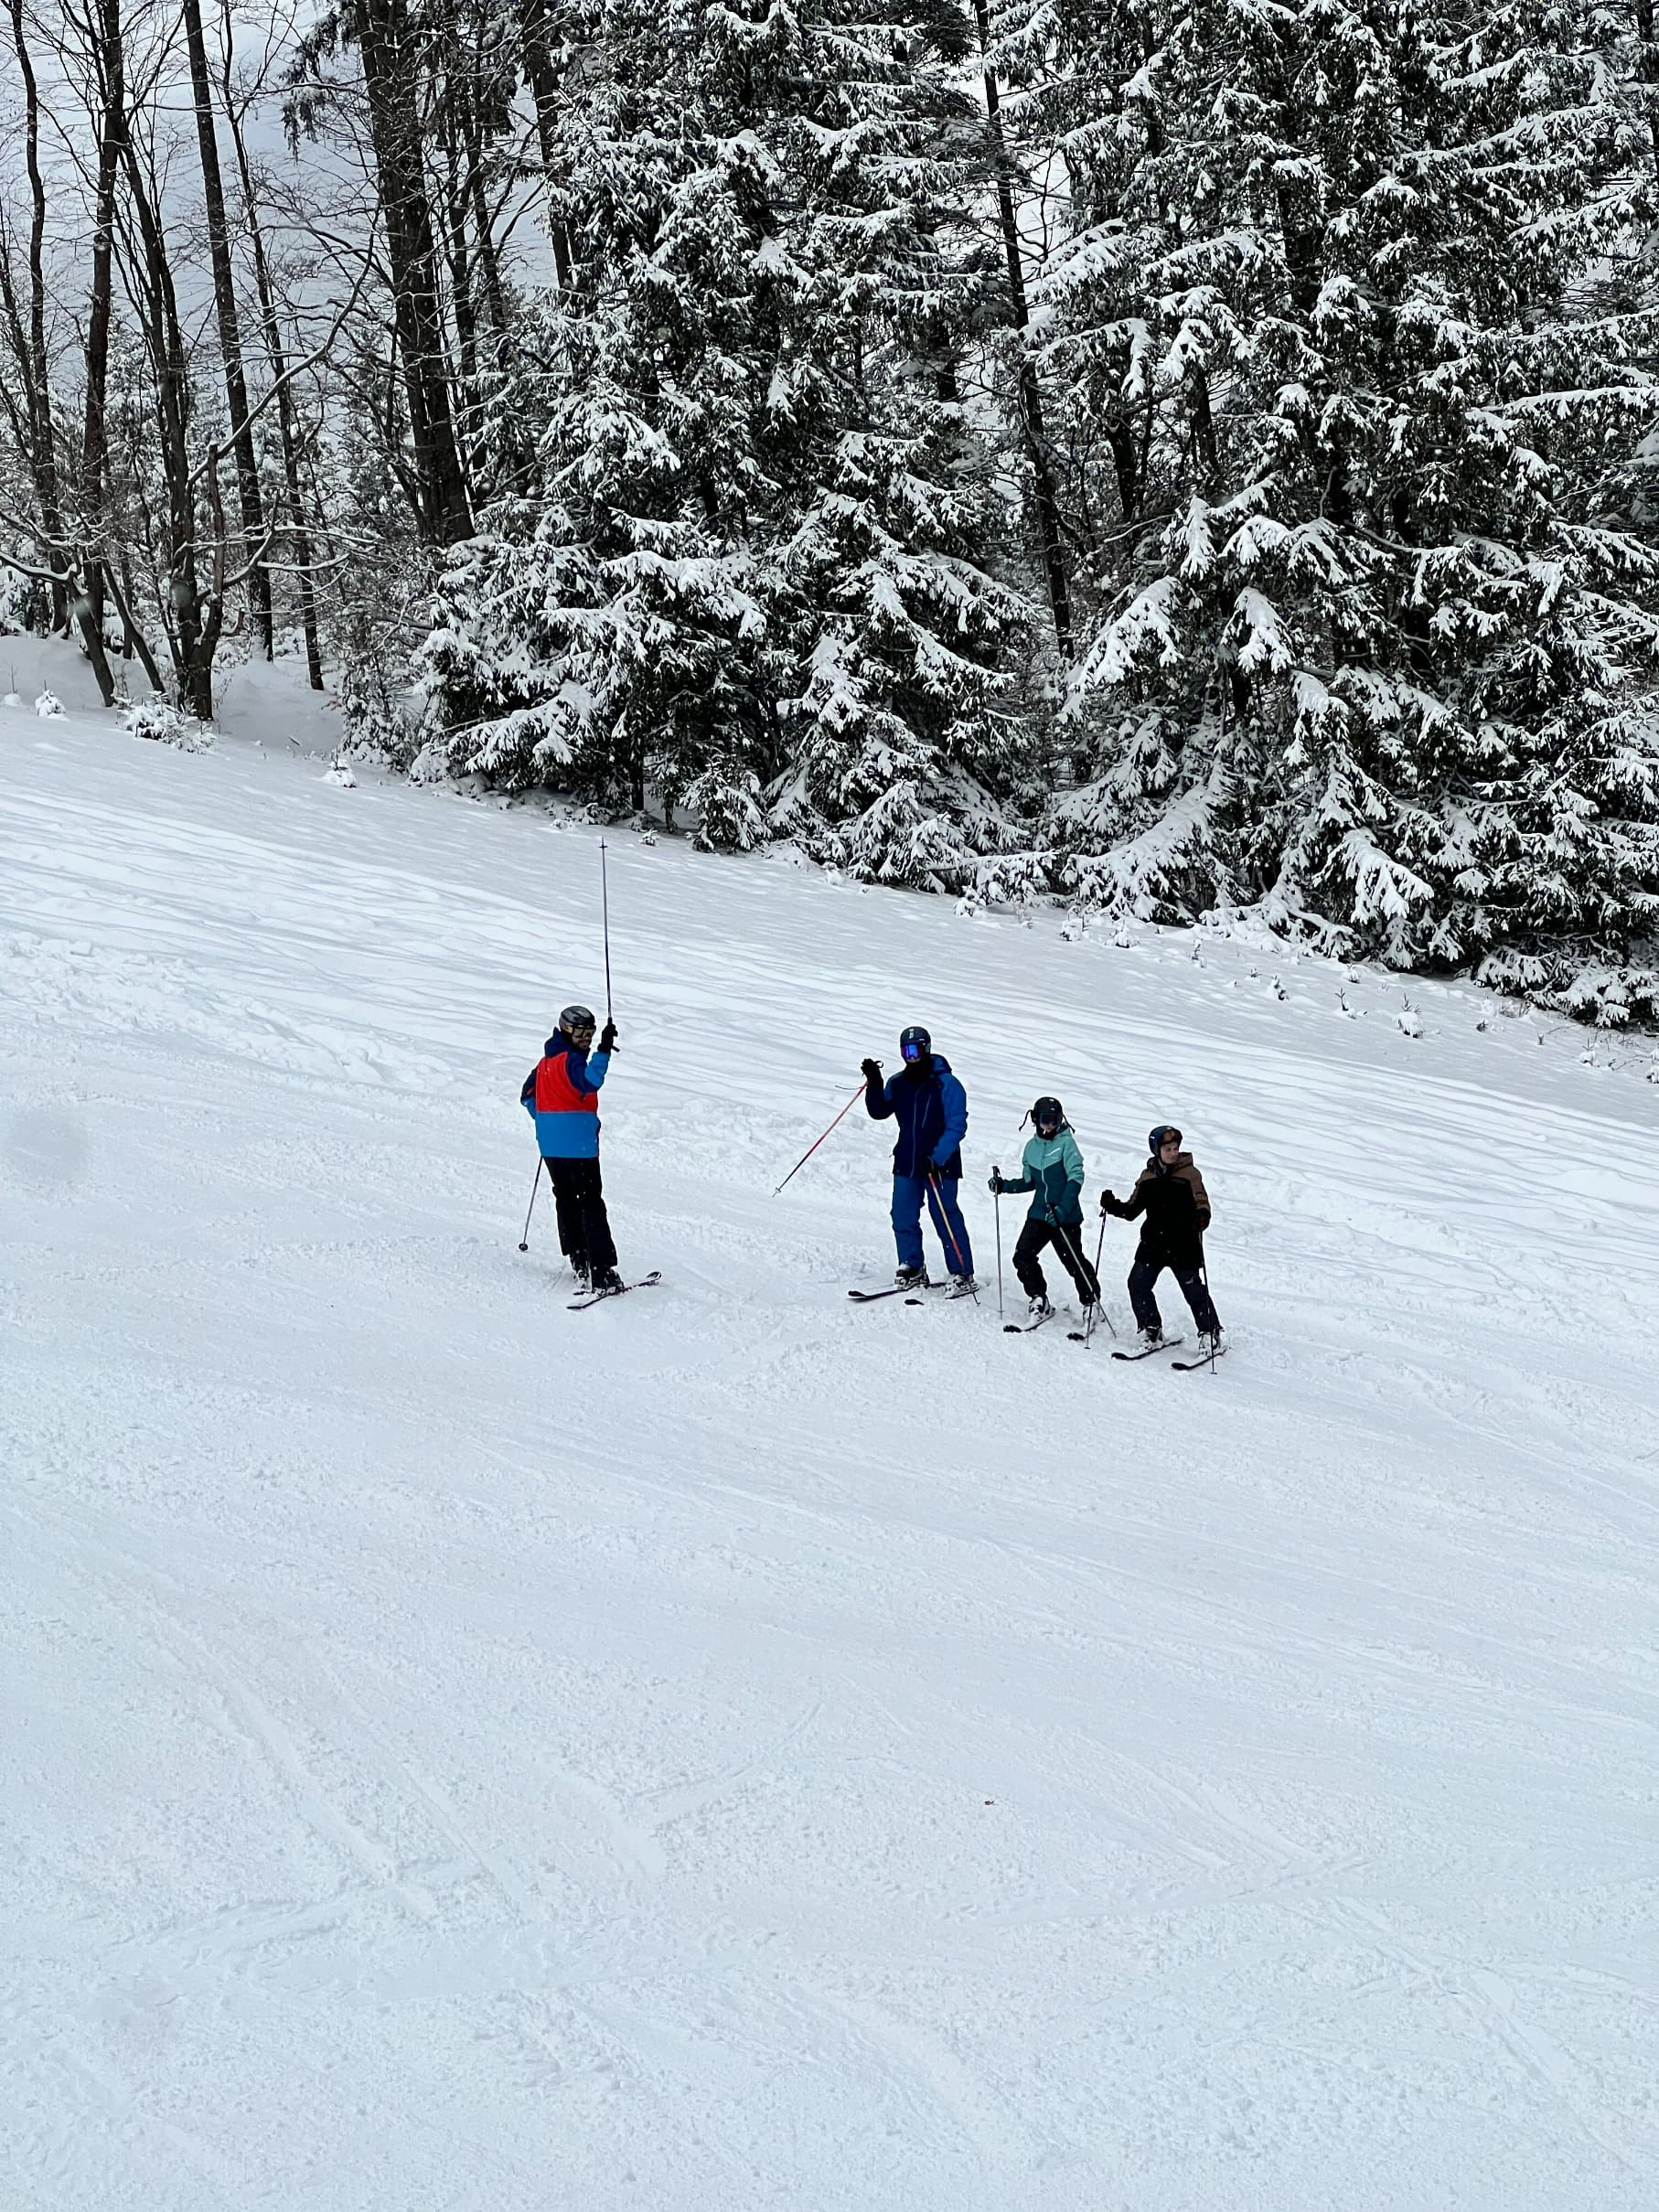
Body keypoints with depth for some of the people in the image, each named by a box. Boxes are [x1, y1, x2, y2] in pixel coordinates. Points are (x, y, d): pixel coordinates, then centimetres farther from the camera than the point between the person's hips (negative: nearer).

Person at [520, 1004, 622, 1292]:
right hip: (578, 1144, -8)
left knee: (566, 1201, 17)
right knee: (591, 1205, -8)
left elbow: (528, 1095, 22)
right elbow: (589, 1082, -35)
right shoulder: (571, 1060, -14)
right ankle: (601, 1273, -13)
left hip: (550, 1146, 8)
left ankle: (580, 1264, 22)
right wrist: (603, 1051, -43)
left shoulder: (546, 1061, 13)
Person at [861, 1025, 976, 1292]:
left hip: (940, 1164, -5)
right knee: (903, 1218, 4)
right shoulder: (899, 1083, 8)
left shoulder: (946, 1084, -9)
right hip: (906, 1162, 6)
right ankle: (912, 1269, 18)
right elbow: (879, 1113, 11)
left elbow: (957, 1125, -13)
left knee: (947, 1220, -5)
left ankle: (962, 1275, 2)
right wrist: (874, 1083, -5)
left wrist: (937, 1158, -22)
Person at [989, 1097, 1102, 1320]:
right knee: (1023, 1256, -7)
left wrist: (1062, 1209, -24)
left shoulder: (1066, 1142, -7)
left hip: (1066, 1216, -5)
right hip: (1039, 1213, 5)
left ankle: (1091, 1302, 18)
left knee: (1074, 1261, -2)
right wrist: (1004, 1185, 5)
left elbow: (1076, 1178, -15)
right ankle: (1039, 1301, 9)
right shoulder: (1032, 1147, 10)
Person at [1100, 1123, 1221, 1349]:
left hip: (1183, 1245, -4)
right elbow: (1132, 1209, 14)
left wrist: (1202, 1217, -31)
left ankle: (1210, 1333, 14)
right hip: (1153, 1244, 4)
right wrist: (1113, 1205, -4)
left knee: (1194, 1290, -1)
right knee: (1137, 1284, -4)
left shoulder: (1189, 1173, -1)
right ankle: (1151, 1330, 9)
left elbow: (1201, 1201, -8)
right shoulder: (1147, 1177, 10)